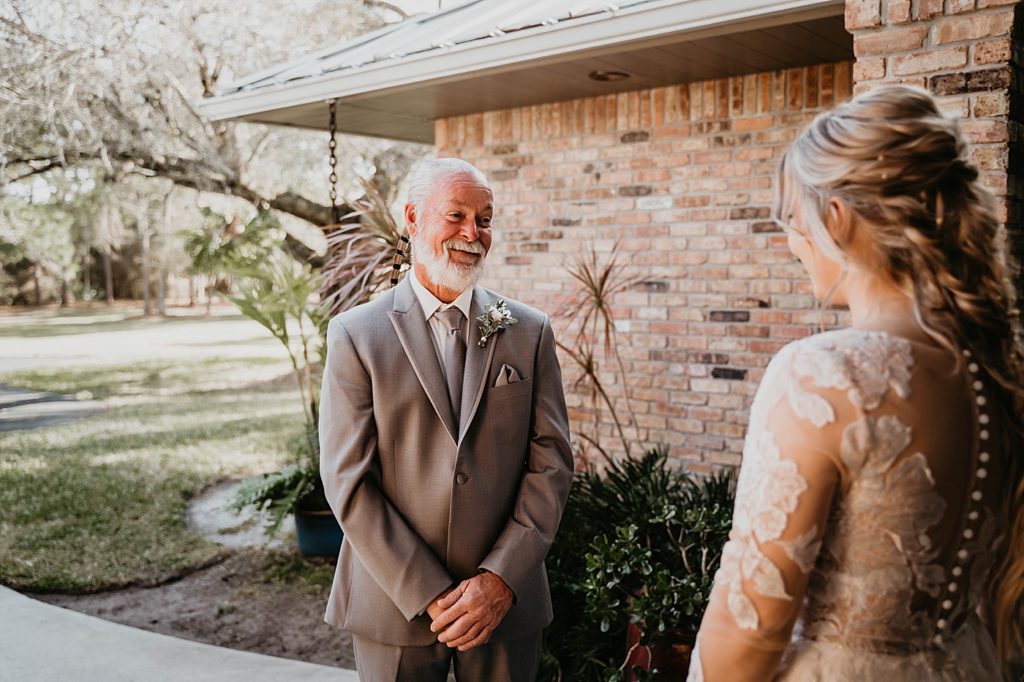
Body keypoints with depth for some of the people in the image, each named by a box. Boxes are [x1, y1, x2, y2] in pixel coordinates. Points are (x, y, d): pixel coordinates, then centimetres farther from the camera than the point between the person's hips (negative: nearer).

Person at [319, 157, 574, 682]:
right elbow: (347, 481, -9)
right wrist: (428, 595, -12)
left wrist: (502, 579, -11)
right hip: (394, 603, -1)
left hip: (506, 603, 2)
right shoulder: (356, 335, -5)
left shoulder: (529, 331, 2)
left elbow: (551, 462, -1)